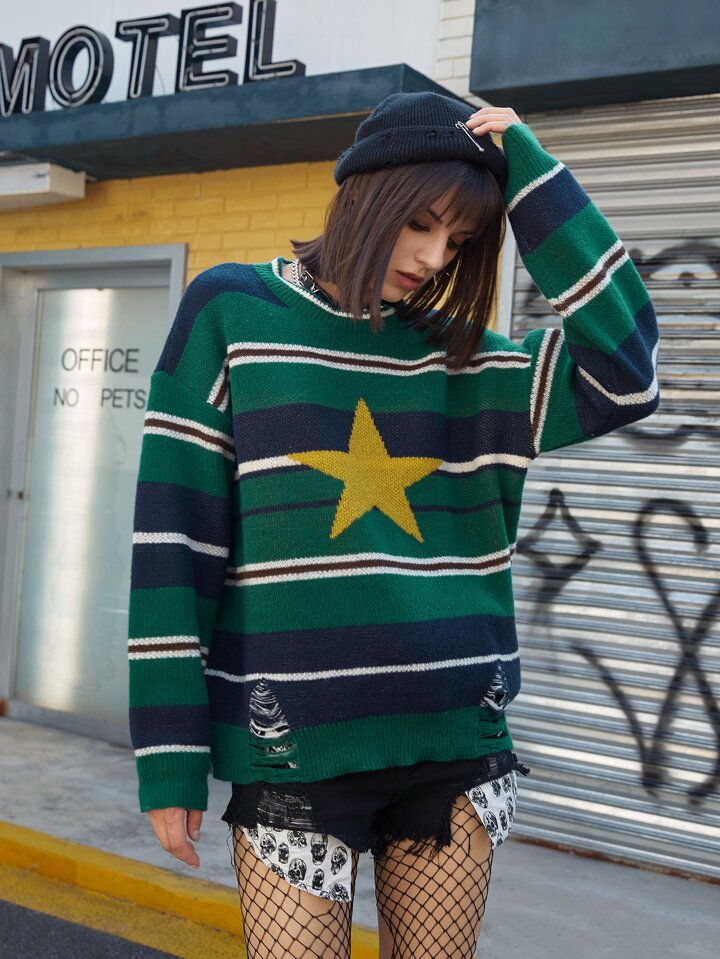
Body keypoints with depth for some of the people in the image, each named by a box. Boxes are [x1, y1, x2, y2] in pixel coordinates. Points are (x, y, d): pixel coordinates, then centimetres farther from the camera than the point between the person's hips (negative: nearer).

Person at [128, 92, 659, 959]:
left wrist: (531, 175, -4)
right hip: (293, 755, -3)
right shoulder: (232, 311, -1)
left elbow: (624, 370, -6)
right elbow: (173, 538, -4)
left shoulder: (462, 359, 8)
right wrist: (171, 757, -6)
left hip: (457, 747, 4)